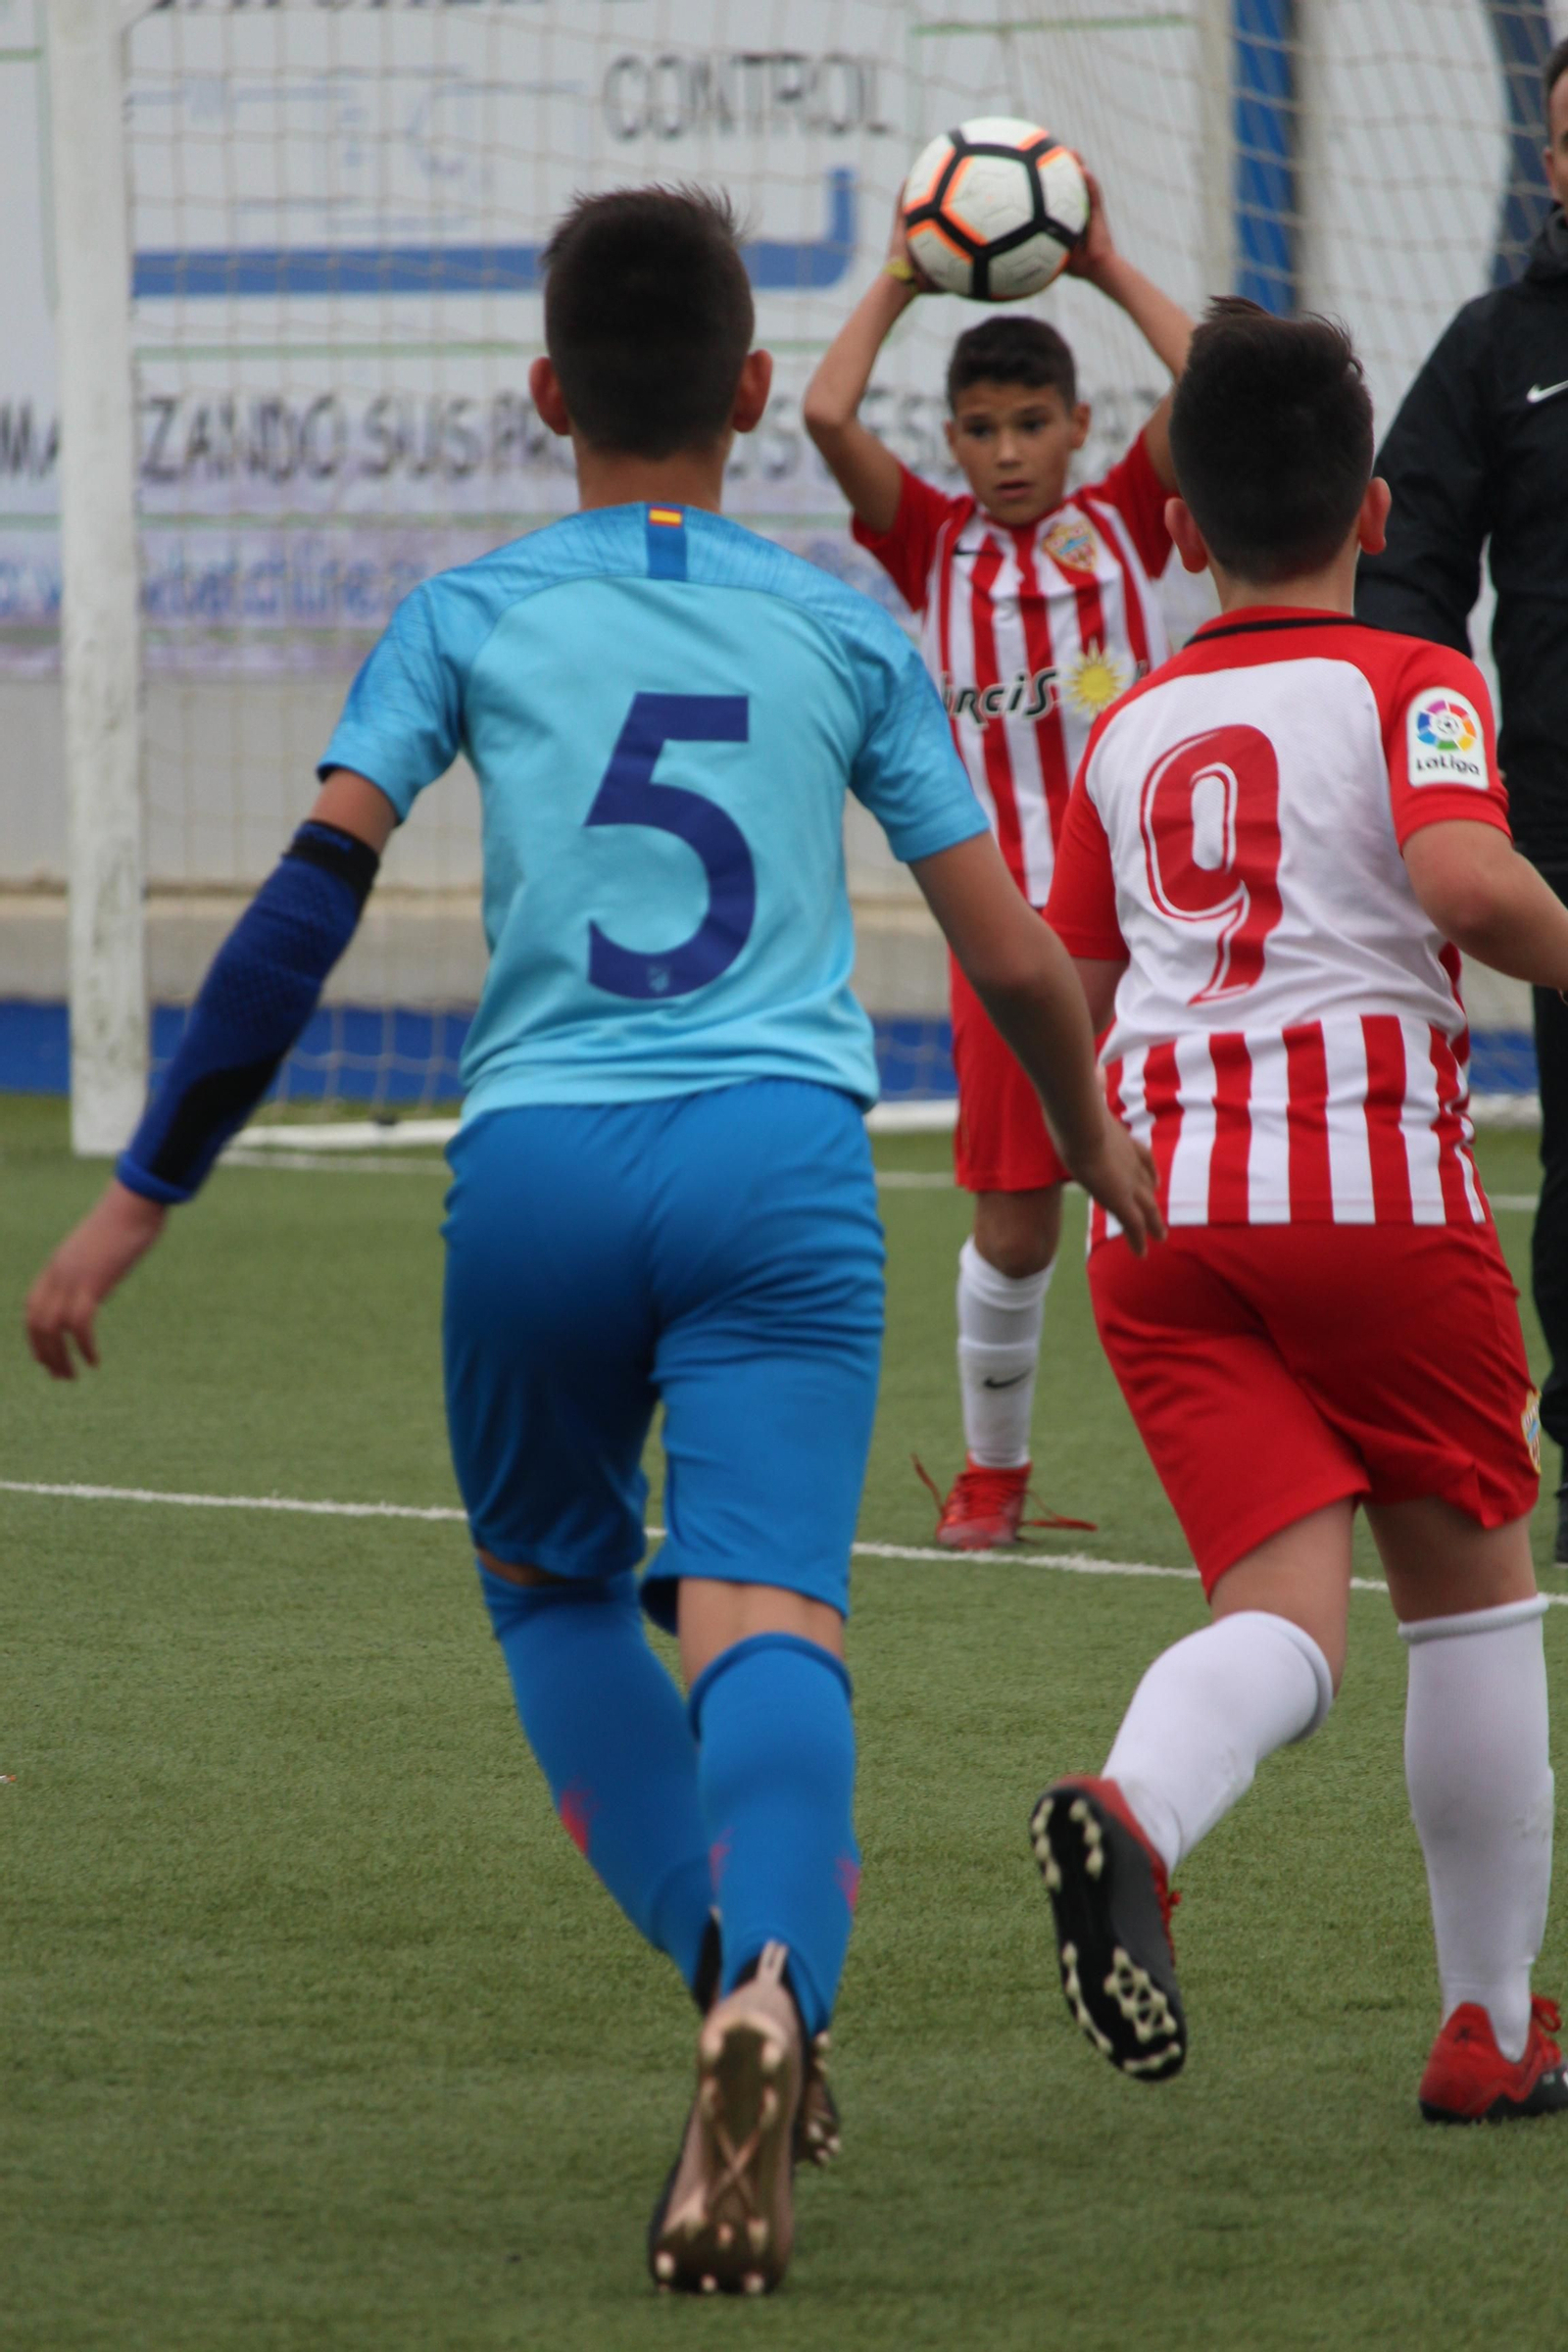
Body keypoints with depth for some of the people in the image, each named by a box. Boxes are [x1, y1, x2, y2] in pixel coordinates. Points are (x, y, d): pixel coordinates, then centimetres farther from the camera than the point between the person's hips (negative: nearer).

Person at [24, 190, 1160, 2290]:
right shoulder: (842, 628, 15)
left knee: (552, 1581, 22)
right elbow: (1015, 959, 15)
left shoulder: (468, 621, 12)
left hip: (537, 1165, 0)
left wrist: (138, 1201, 4)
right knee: (765, 1617, -12)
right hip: (781, 1162, 0)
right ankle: (772, 1985, -39)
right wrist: (1101, 1145, 35)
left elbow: (307, 909, 1)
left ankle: (734, 1978, 8)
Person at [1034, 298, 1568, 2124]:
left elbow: (1069, 1007, 20)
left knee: (1284, 1611, -4)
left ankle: (1133, 1815, -39)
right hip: (1375, 1178, -3)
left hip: (1158, 1195, 4)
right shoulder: (1408, 684, 2)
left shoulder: (1129, 734, 17)